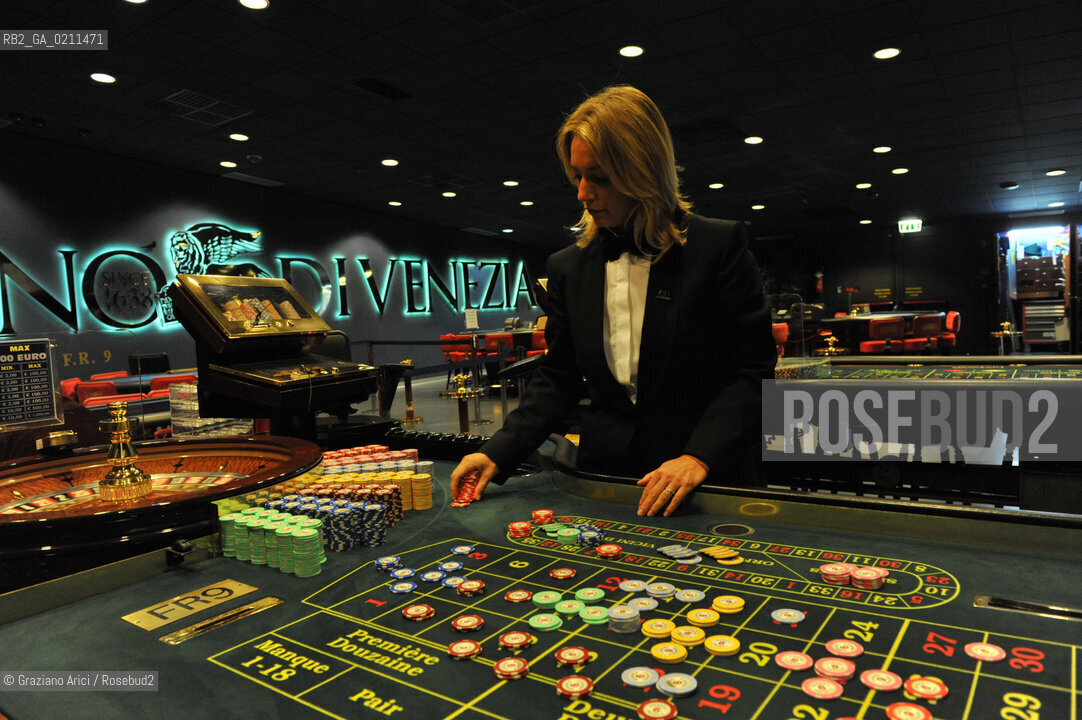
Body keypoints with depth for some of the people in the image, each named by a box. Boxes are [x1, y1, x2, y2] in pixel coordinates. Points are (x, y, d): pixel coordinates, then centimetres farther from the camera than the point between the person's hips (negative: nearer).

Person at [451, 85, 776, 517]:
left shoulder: (719, 246, -4)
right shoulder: (568, 266, 8)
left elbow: (753, 371, -5)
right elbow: (559, 379, 11)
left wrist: (700, 457, -17)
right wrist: (499, 452, -1)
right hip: (602, 476, 3)